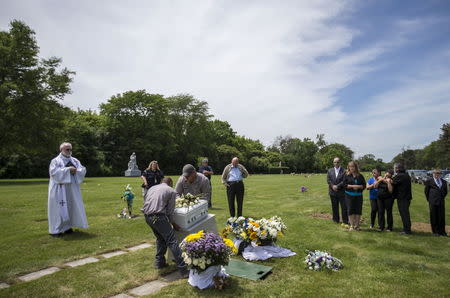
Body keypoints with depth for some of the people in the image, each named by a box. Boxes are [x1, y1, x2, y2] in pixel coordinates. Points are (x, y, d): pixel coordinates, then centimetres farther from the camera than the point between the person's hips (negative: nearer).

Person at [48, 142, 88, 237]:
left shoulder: (75, 161, 12)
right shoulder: (55, 161, -1)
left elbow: (83, 170, 2)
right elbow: (54, 172, -16)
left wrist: (76, 170, -17)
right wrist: (68, 169, -20)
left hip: (72, 188, 5)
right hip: (60, 188, -5)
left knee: (71, 207, 7)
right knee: (59, 208, -3)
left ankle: (67, 227, 19)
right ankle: (55, 230, 6)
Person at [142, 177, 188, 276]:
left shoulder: (152, 188, 25)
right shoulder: (171, 191, 8)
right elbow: (169, 211, 3)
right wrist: (172, 224, 19)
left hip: (147, 216, 7)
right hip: (158, 216, -7)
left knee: (160, 238, 27)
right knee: (172, 241, -4)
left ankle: (159, 262, 31)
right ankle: (183, 270, -6)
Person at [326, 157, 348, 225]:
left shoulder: (344, 171, -2)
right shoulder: (330, 171, 9)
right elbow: (328, 180, 3)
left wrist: (337, 186, -17)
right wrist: (332, 186, -12)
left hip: (342, 192, -3)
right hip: (333, 192, 3)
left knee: (344, 207, -1)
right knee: (334, 207, 11)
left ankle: (345, 221, 8)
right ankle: (336, 220, 22)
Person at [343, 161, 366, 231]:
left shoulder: (360, 176, 6)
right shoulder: (347, 175, 2)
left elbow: (364, 185, 4)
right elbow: (344, 185, -3)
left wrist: (358, 186, -13)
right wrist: (352, 186, -14)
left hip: (358, 195, 1)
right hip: (349, 195, -1)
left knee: (358, 211, 3)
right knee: (350, 210, 0)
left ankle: (356, 225, 16)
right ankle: (351, 225, 11)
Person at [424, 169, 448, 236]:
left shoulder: (444, 182, 12)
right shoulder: (429, 181, 0)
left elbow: (445, 191, 22)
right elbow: (426, 191, 5)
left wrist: (442, 198, 15)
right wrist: (429, 199, 5)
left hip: (441, 202, 4)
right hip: (433, 202, -4)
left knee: (442, 217, 5)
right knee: (434, 216, 1)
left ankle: (442, 231, 15)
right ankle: (435, 231, 9)